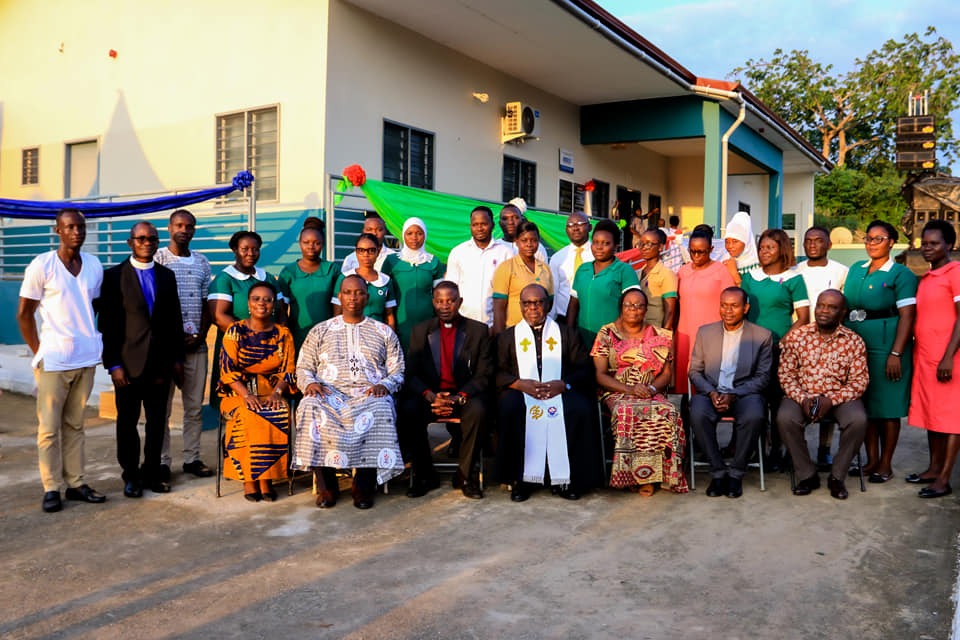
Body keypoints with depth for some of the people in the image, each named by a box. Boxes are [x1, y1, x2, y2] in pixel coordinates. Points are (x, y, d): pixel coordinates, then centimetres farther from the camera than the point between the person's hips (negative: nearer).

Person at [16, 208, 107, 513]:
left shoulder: (94, 266, 5)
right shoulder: (41, 266, -6)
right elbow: (24, 314, -1)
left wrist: (94, 342, 8)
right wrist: (38, 352, -3)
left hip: (86, 359, 4)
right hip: (53, 360, -4)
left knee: (75, 425, 10)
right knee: (49, 427, 2)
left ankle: (76, 483, 15)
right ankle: (52, 488, 9)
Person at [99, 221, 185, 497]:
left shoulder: (167, 275, 9)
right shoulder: (114, 276, -2)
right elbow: (107, 324, -4)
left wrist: (177, 358, 7)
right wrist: (113, 364, -9)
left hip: (160, 363, 3)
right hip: (128, 363, -3)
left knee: (157, 421, 7)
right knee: (127, 421, 7)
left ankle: (152, 471, 20)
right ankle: (131, 475, 20)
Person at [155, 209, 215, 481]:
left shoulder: (202, 262, 12)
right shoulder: (157, 259, -1)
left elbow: (206, 304, 12)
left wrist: (200, 335, -1)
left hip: (196, 344, 4)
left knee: (195, 405, 8)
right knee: (162, 405, 1)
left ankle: (192, 458, 17)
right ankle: (162, 461, 9)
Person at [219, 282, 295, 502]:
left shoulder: (283, 334, 9)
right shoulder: (235, 331, 4)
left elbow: (289, 370, 4)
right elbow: (227, 370, -4)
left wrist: (276, 393, -15)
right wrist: (246, 395, -18)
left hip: (271, 393, 1)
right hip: (239, 393, -1)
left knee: (279, 416, -31)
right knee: (248, 417, -33)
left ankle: (266, 478, -21)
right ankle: (248, 478, -21)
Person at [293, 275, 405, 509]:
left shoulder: (384, 332, 19)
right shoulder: (320, 331, 21)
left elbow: (397, 372, 12)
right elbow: (302, 368, 16)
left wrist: (384, 385, -10)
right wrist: (310, 383, -7)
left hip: (370, 395, 0)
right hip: (329, 393, 1)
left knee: (380, 411, -37)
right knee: (310, 409, -35)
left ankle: (364, 486, -27)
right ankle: (326, 486, -24)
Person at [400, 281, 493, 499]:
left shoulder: (478, 331, 5)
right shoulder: (420, 331, 10)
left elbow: (484, 375, -1)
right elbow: (411, 374, 4)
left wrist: (458, 398, -19)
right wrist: (430, 395, -17)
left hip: (465, 395, -1)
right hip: (430, 394, 2)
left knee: (478, 410, -34)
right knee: (408, 412, -30)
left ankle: (466, 476, -15)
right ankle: (424, 476, -10)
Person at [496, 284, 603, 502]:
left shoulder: (567, 334, 19)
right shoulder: (507, 337, 19)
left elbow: (585, 370, 8)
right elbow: (498, 373, 6)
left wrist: (562, 384, -12)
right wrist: (521, 384, -13)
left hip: (559, 392, 0)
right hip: (522, 393, 0)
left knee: (581, 409, -31)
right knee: (509, 409, -34)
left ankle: (566, 477, -20)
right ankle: (520, 478, -22)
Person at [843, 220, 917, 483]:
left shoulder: (901, 274, -3)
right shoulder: (855, 270, 14)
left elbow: (907, 315, -10)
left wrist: (896, 354, -17)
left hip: (885, 348, -5)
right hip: (855, 347, 5)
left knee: (887, 407, 1)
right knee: (864, 405, 8)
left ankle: (885, 464, 12)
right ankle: (871, 460, 19)